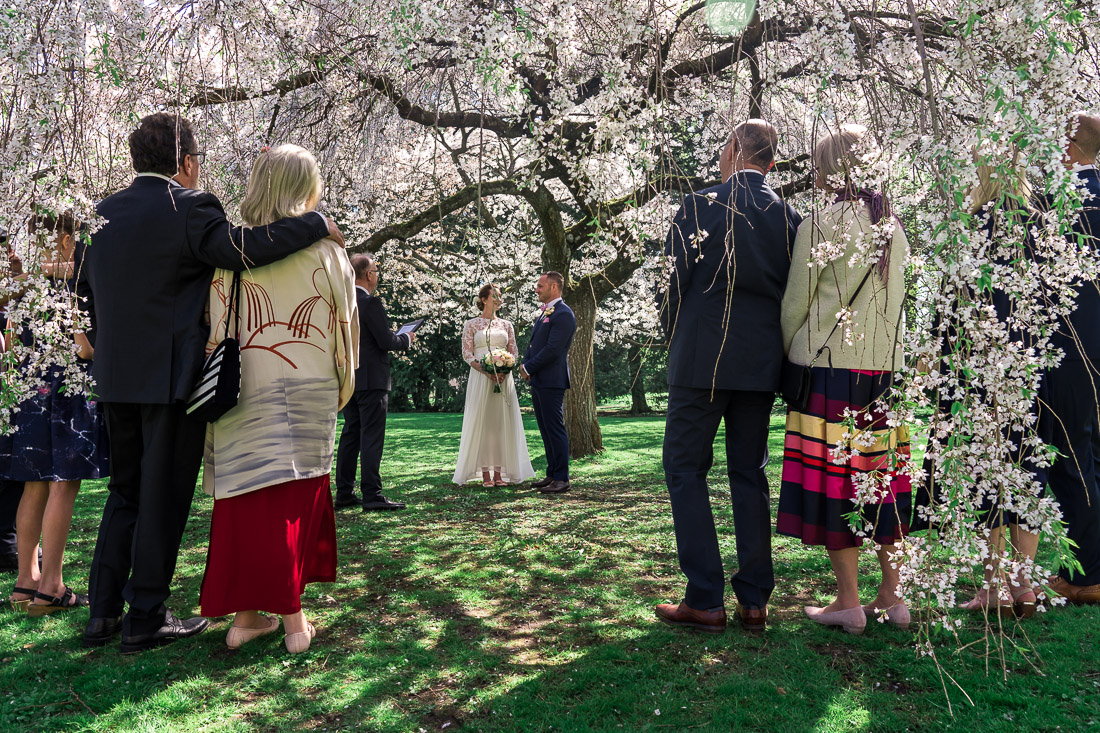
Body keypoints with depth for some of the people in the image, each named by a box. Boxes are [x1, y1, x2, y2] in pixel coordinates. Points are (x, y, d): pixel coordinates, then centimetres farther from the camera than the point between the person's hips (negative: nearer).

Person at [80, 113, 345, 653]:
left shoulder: (101, 213, 11)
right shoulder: (188, 207, -12)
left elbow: (90, 295, 16)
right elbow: (243, 248, -28)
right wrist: (318, 224, -19)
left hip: (116, 377, 7)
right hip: (172, 375, -7)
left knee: (125, 492, 18)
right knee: (163, 495, 4)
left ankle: (103, 612, 22)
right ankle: (146, 617, 13)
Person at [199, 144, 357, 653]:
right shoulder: (326, 253, -5)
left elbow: (212, 330, 1)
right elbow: (346, 330, 2)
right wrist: (339, 391, 15)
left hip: (242, 396, 2)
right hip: (306, 396, -2)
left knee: (245, 501, 10)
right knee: (294, 501, 7)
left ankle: (244, 616, 17)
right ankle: (292, 618, 9)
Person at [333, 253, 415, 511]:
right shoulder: (370, 302, -14)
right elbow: (386, 341, -17)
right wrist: (407, 339, 3)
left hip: (348, 379, 8)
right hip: (371, 379, -8)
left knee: (350, 434, 12)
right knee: (372, 437, -5)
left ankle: (344, 493, 16)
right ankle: (372, 495, -4)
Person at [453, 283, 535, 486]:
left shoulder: (506, 325, 14)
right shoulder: (471, 325, 5)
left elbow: (514, 352, 11)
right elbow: (467, 354, -1)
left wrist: (505, 371, -9)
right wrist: (487, 371, -16)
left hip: (504, 378, 3)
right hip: (480, 377, -3)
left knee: (502, 421, 1)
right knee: (481, 421, -3)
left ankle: (500, 472, 5)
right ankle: (485, 473, 1)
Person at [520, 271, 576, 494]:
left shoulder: (563, 314, -13)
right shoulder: (543, 312, 18)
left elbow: (552, 349, -19)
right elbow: (533, 342, 22)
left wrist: (528, 367, -11)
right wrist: (525, 364, 4)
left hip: (551, 381, -9)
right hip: (537, 381, 9)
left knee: (555, 430, -5)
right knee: (546, 430, 13)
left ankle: (562, 479, 1)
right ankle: (552, 474, 21)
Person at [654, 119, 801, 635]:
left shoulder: (700, 206, -7)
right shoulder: (790, 217, 5)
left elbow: (676, 284, -5)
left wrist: (676, 339, 10)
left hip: (702, 359, -5)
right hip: (762, 363, 5)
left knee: (685, 468, 4)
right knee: (749, 472, 12)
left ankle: (705, 601, 2)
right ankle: (754, 600, 15)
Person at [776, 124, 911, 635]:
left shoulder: (820, 225, -7)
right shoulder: (894, 229, 11)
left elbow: (796, 302, -4)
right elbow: (898, 301, 15)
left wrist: (787, 352, 10)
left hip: (830, 367, -6)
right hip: (884, 368, 6)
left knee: (833, 478, -1)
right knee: (883, 477, 11)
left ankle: (849, 603, 3)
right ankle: (891, 597, 17)